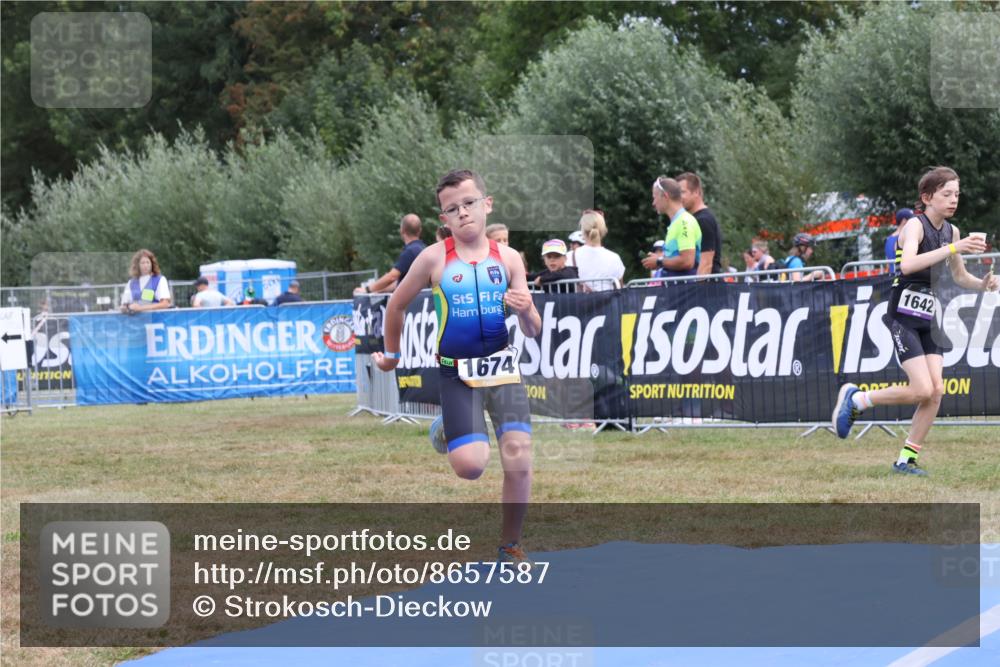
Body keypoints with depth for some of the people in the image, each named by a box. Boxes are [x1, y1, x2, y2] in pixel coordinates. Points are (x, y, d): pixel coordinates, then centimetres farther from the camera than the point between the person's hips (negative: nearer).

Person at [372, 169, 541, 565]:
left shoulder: (508, 259, 1)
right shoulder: (435, 258, -6)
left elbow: (532, 332, 4)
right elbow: (396, 304, 10)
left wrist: (526, 312, -19)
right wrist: (391, 355, 22)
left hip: (503, 368, 2)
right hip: (457, 374, -2)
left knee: (519, 461, -12)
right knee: (470, 466, -15)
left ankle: (510, 546, 10)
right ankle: (446, 430, 23)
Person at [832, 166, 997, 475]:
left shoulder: (952, 231, 9)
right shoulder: (916, 226, -14)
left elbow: (959, 276, 22)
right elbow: (908, 264, -33)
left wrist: (983, 283, 0)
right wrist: (953, 248, -37)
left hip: (929, 317, 7)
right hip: (904, 315, -7)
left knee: (936, 390, -4)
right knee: (922, 389, -16)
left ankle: (907, 458, 5)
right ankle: (855, 399, 4)